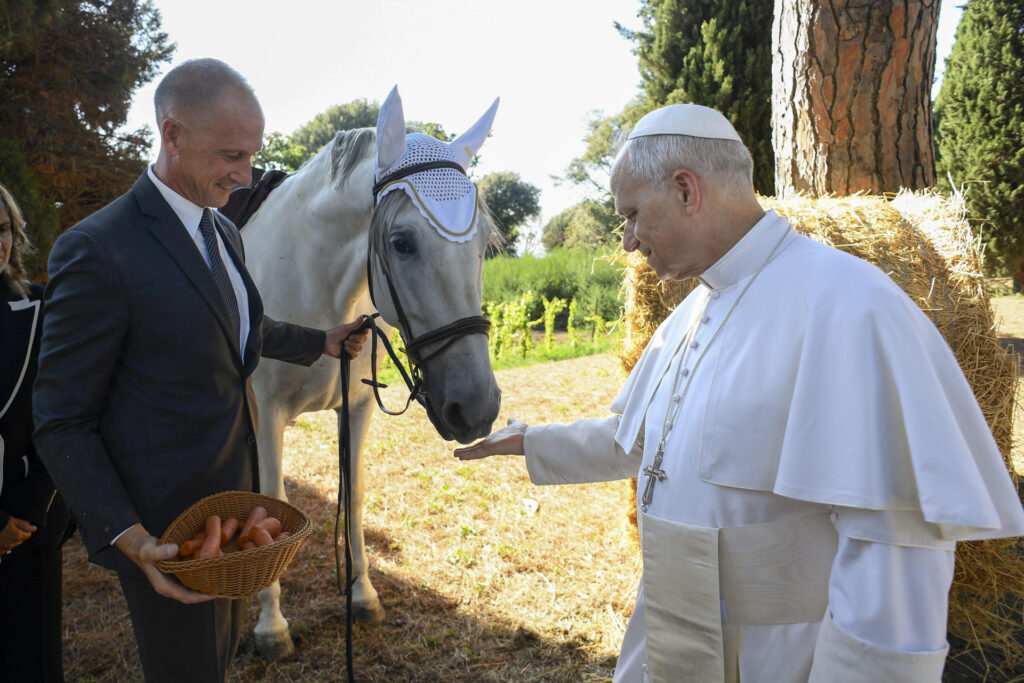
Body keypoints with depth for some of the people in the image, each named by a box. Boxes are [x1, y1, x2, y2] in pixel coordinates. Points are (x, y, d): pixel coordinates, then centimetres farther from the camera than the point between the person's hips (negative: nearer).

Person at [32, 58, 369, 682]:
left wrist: (319, 342, 20)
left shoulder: (225, 232, 5)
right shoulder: (97, 251, -22)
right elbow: (62, 424, -18)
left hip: (236, 495, 8)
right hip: (165, 529, -8)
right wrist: (127, 536, -28)